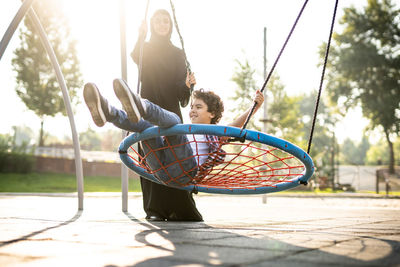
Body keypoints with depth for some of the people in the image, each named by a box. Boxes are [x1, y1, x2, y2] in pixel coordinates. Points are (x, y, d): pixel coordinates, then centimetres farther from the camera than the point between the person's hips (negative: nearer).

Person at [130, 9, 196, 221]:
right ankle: (154, 209, -6)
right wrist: (141, 37, -34)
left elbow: (181, 85, 7)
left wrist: (187, 86, -17)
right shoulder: (146, 50, 10)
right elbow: (135, 57, -15)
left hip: (170, 110, 1)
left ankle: (176, 208, -7)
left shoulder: (177, 54, 16)